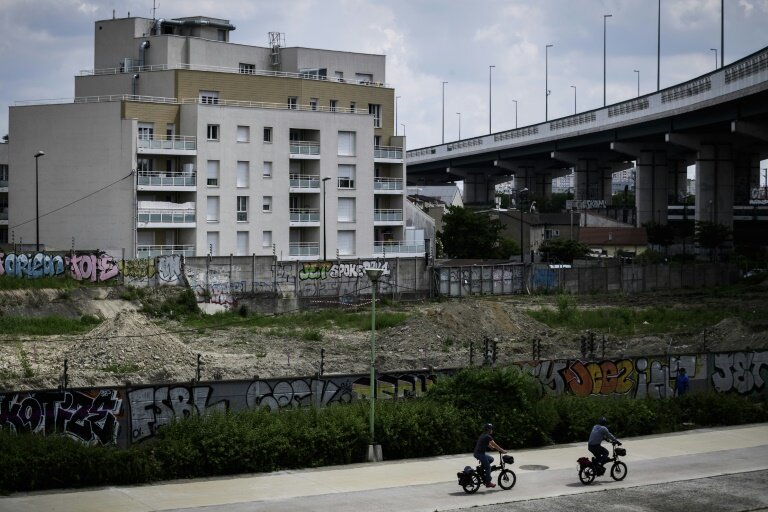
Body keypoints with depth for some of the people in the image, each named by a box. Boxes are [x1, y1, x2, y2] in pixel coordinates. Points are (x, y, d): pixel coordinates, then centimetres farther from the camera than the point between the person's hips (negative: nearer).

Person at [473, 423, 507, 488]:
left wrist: (497, 449, 30)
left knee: (491, 459, 21)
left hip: (477, 453, 9)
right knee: (488, 467, -2)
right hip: (480, 454, -9)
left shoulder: (483, 436, 18)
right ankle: (488, 483, 1)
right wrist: (502, 450, -5)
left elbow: (488, 444, 29)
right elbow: (494, 445, -12)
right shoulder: (487, 437, -12)